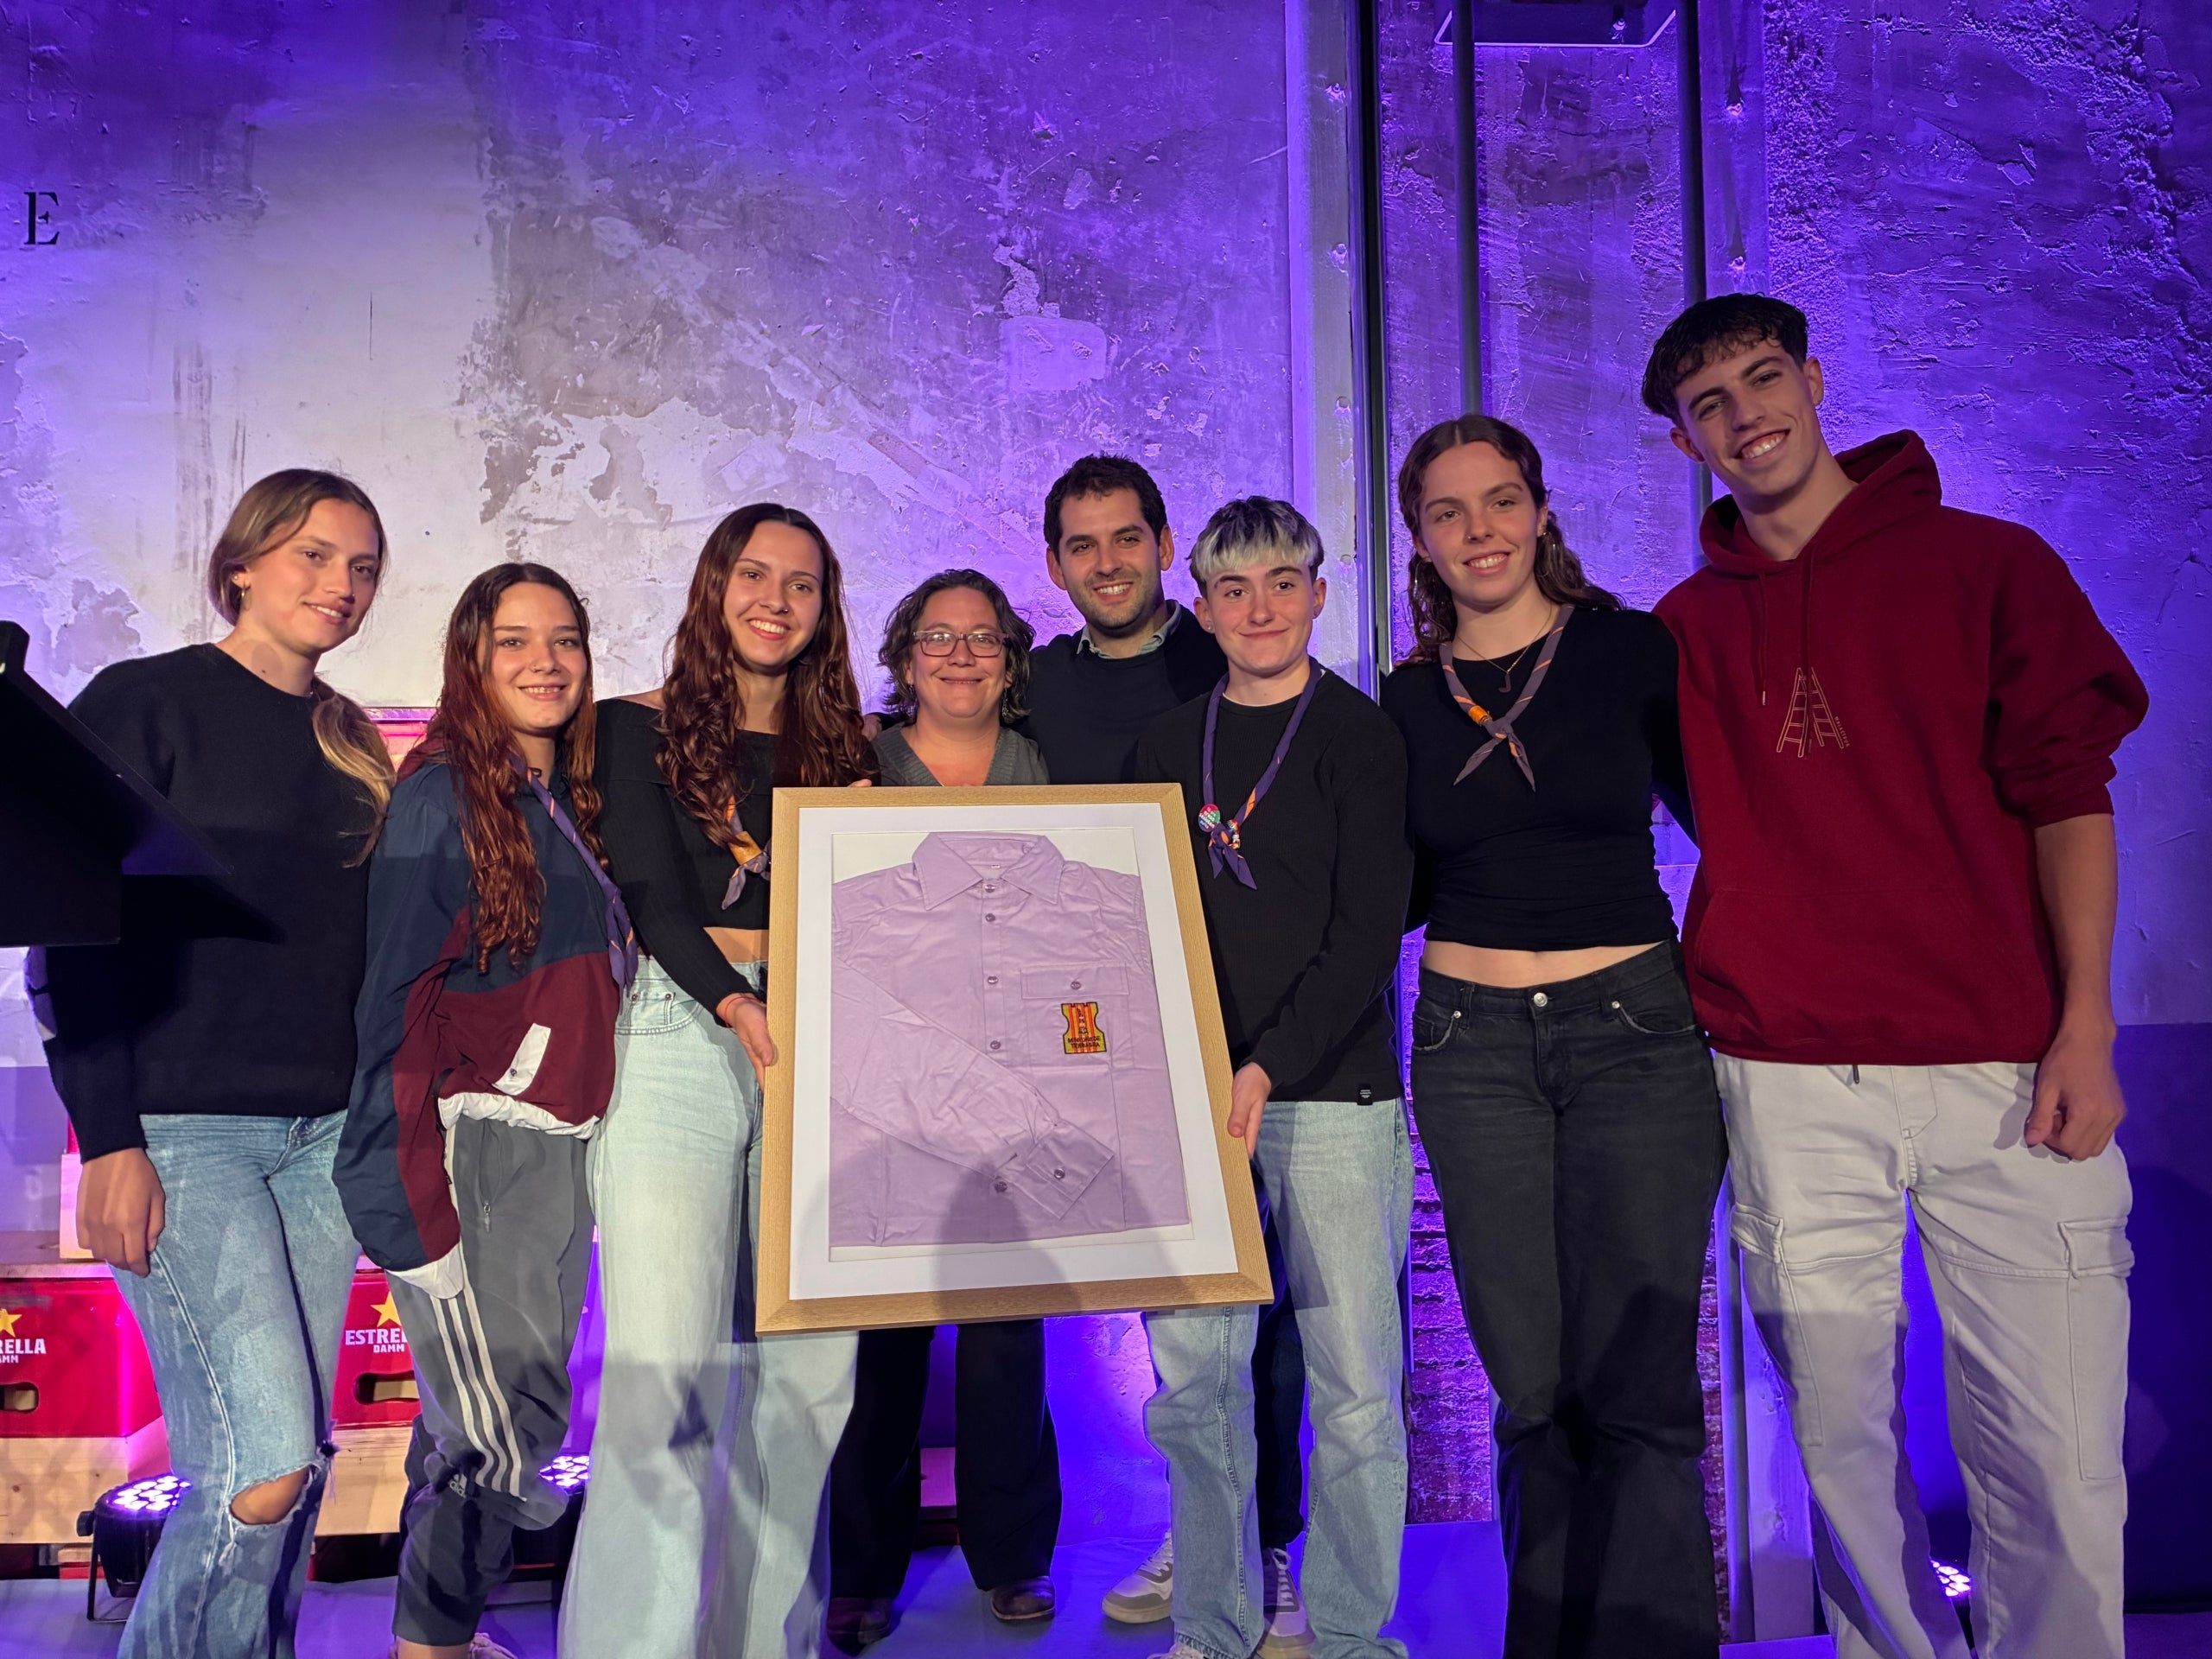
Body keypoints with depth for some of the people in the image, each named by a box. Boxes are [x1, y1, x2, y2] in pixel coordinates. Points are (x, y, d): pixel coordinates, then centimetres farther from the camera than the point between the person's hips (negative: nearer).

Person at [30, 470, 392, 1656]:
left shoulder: (351, 745, 15)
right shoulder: (143, 704, -2)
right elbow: (72, 934, -7)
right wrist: (108, 1139, -13)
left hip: (324, 1135, 6)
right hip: (180, 1130, -6)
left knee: (291, 1465, 6)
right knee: (264, 1463, -13)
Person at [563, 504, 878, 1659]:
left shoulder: (840, 750, 17)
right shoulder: (640, 729, 8)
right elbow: (652, 895, -5)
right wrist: (741, 1010, -20)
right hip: (681, 1035, -3)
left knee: (809, 1369, 3)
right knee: (663, 1369, -11)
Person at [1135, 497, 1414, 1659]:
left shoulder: (1359, 736, 1)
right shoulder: (1169, 746, 13)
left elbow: (1368, 932, -7)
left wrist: (1269, 1065, -16)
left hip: (1332, 1092, -3)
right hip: (1189, 1090, 3)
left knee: (1352, 1375, 0)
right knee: (1191, 1369, 4)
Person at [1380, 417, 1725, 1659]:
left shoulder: (1630, 649, 1)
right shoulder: (1409, 698, 8)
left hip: (1636, 1029, -2)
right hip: (1472, 1046, 2)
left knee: (1636, 1391, -5)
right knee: (1535, 1392, 7)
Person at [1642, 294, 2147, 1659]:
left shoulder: (1987, 564, 6)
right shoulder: (1687, 630, 11)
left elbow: (2069, 796, 2)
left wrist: (2086, 1030, -6)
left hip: (2003, 1072, -1)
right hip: (1791, 1084, 2)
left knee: (2051, 1451, -2)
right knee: (1840, 1431, 9)